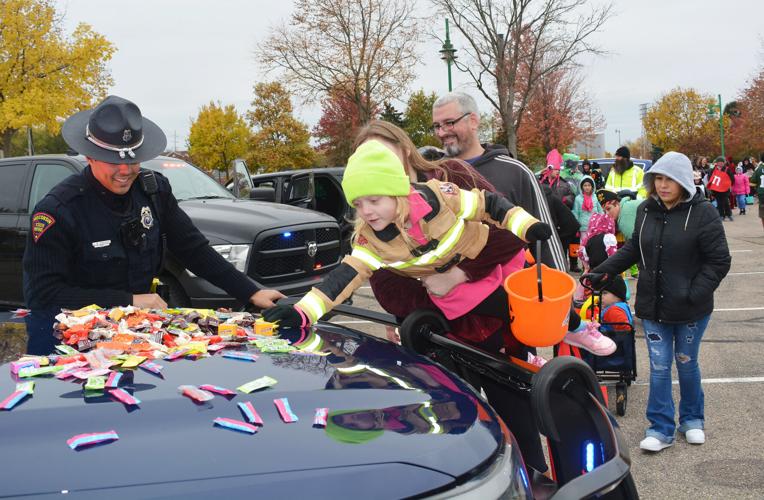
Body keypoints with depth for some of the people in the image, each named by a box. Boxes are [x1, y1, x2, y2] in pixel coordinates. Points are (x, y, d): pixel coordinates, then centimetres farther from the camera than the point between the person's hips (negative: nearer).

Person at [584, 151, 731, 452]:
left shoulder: (702, 213, -12)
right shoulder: (647, 211, 1)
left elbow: (719, 261, -11)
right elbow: (633, 249, 15)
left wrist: (695, 294, -19)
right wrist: (602, 272, 8)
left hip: (691, 310, -3)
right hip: (653, 306, 3)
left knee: (687, 363, 14)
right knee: (658, 367, 4)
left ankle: (692, 419, 35)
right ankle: (661, 428, 14)